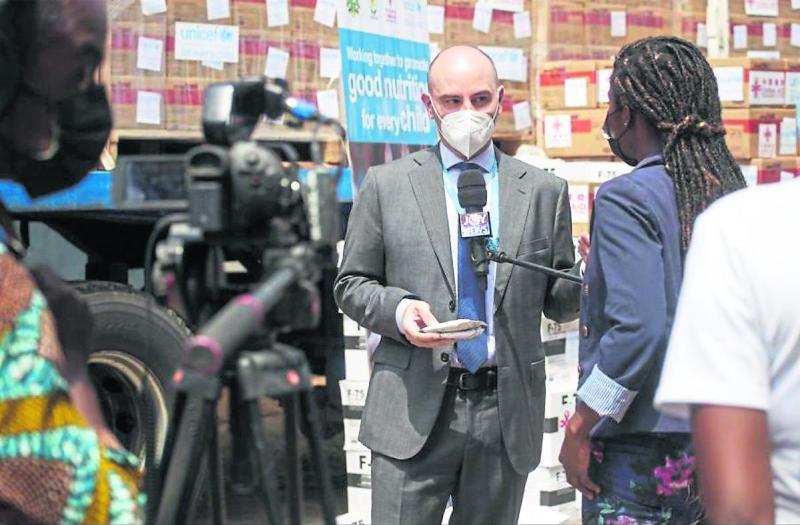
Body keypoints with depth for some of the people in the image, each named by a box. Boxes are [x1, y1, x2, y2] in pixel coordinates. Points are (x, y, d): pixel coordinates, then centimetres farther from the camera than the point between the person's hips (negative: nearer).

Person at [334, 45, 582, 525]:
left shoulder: (544, 192, 8)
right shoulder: (386, 185, 5)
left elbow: (558, 301, 10)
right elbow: (351, 285, 8)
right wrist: (397, 309, -13)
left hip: (508, 413, 2)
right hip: (415, 411, -2)